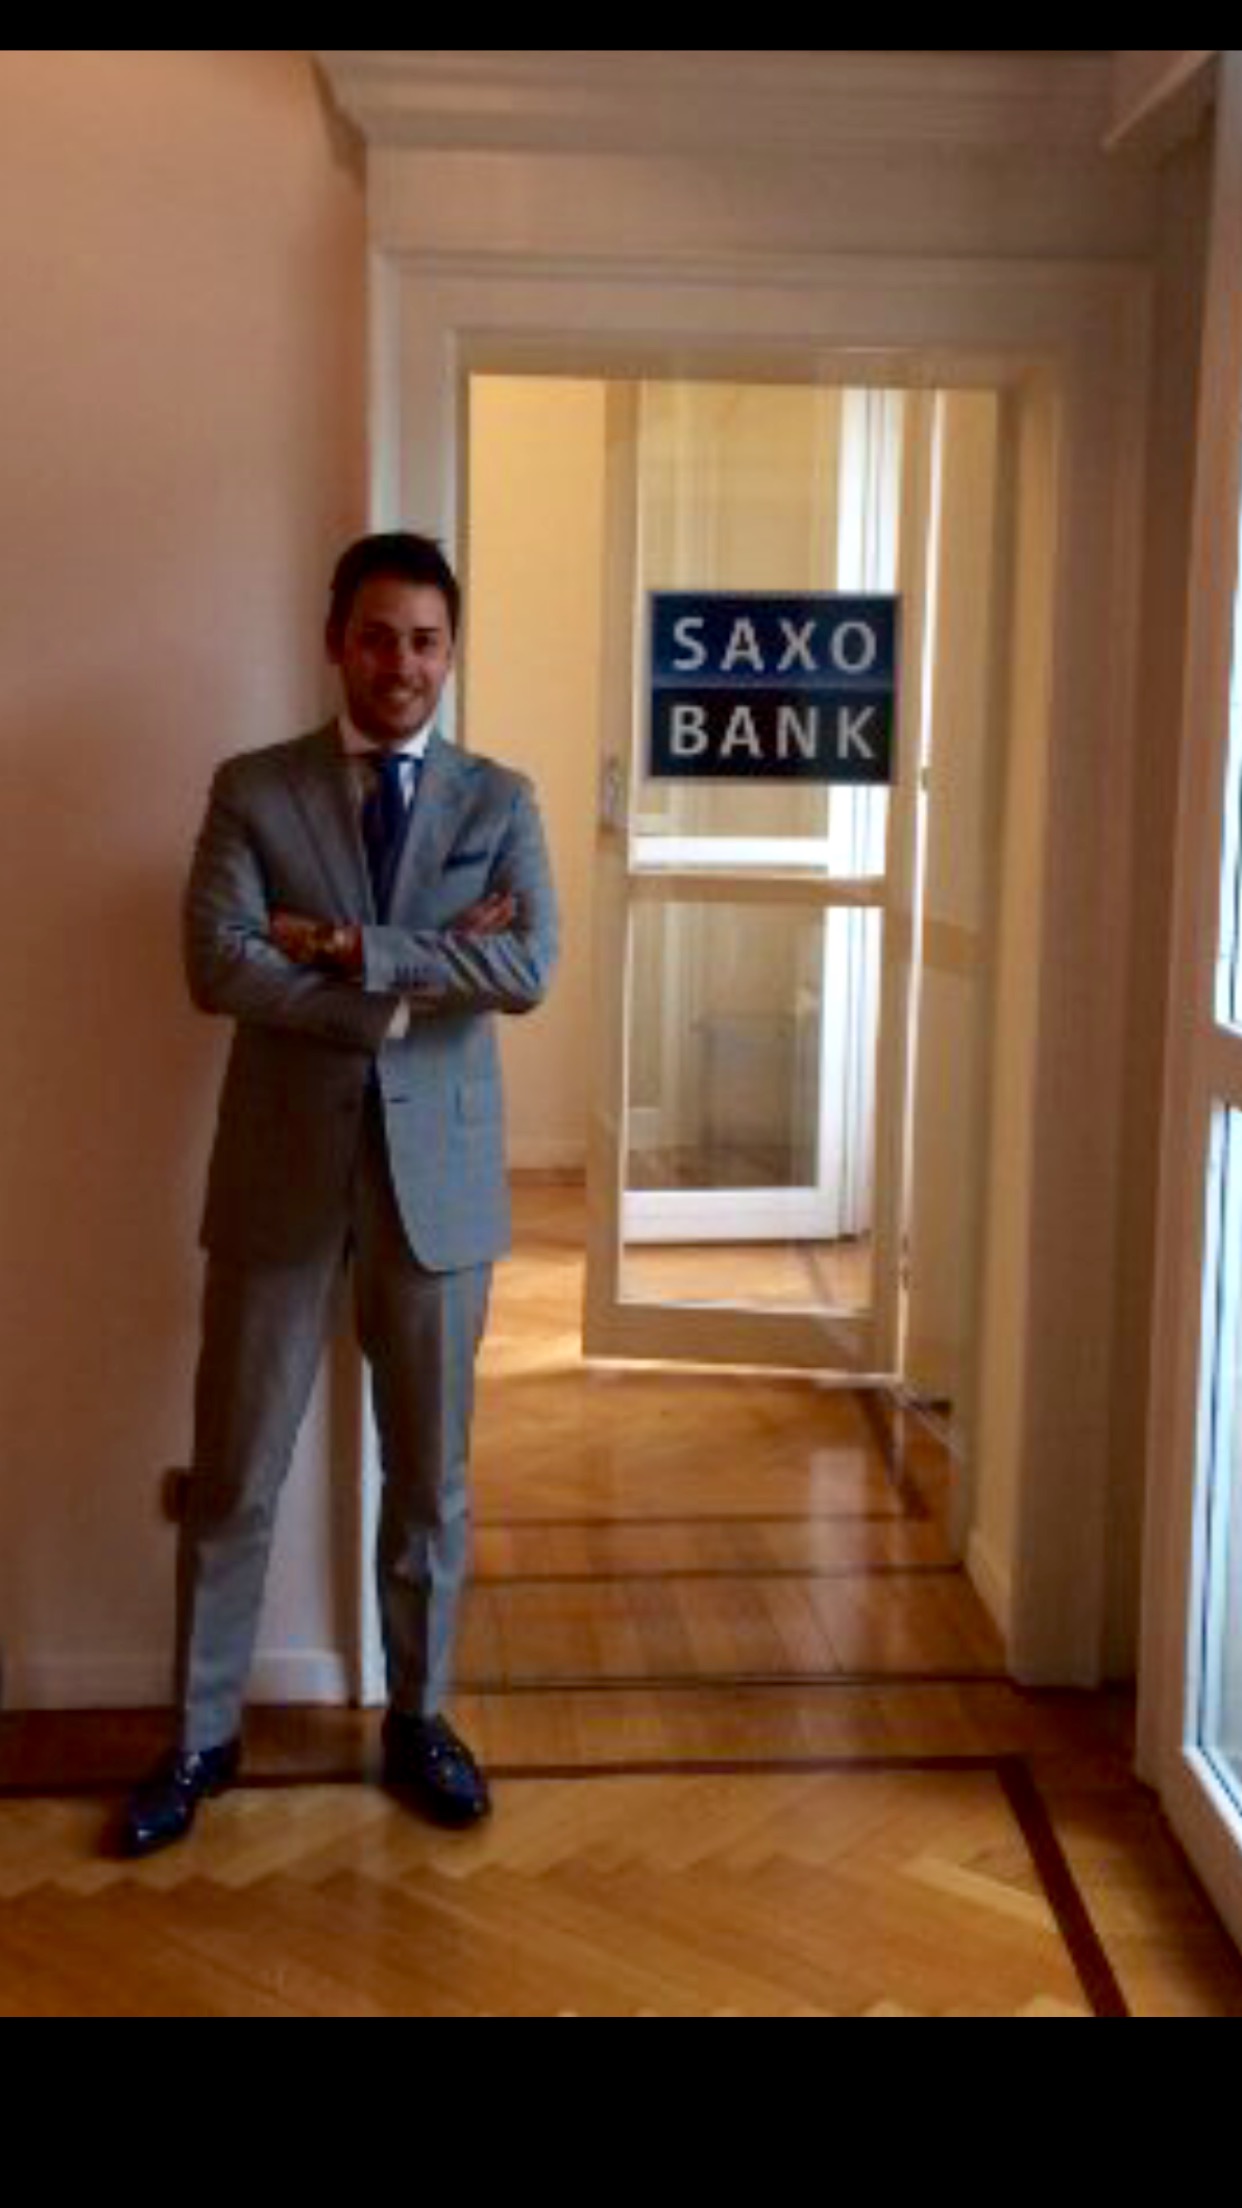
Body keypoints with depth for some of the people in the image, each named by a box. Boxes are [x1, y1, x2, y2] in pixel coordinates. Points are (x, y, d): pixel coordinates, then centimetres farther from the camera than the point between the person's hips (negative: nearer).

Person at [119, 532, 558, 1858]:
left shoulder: (499, 802, 3)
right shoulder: (251, 791, 0)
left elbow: (529, 969, -13)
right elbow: (217, 968, -15)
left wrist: (348, 946, -17)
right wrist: (422, 976, -17)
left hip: (439, 1173, 1)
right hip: (280, 1173, -1)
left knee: (430, 1476, 13)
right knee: (232, 1477, 8)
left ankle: (418, 1719, 31)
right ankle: (201, 1737, 25)